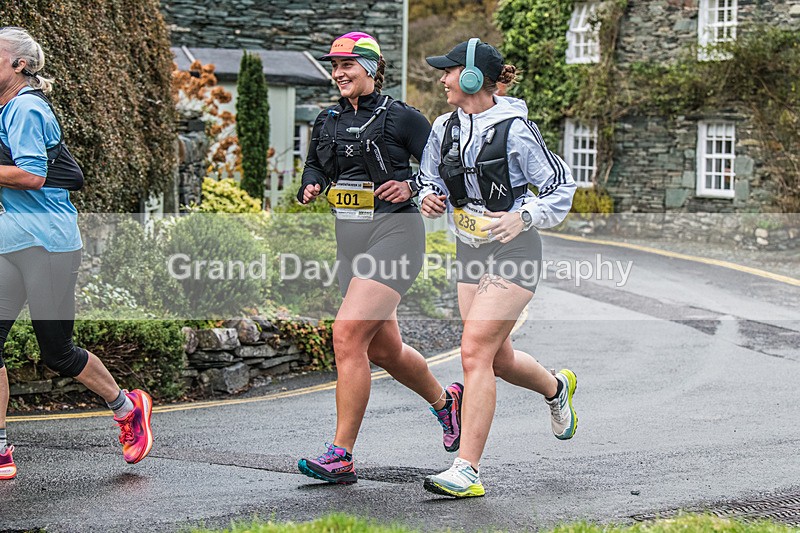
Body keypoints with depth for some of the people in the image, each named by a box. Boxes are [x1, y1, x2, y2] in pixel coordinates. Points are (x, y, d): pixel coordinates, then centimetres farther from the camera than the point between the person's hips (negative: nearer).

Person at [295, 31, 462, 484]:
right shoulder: (328, 121, 12)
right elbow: (313, 166, 26)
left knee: (348, 335, -19)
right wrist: (311, 188, 5)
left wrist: (412, 186, -17)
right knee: (385, 350, 15)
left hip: (394, 232, -8)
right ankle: (445, 401, 44)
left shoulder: (400, 118, -5)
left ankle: (342, 455, -16)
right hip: (350, 239, 8)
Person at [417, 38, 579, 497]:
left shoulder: (514, 129, -13)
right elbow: (431, 179, 20)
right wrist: (431, 199, -3)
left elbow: (562, 186, -7)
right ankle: (557, 388, 50)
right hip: (470, 252, 7)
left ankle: (467, 470, -15)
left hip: (513, 252, -7)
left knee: (475, 352, -17)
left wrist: (523, 218, -21)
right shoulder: (445, 128, 5)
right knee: (499, 358, 16)